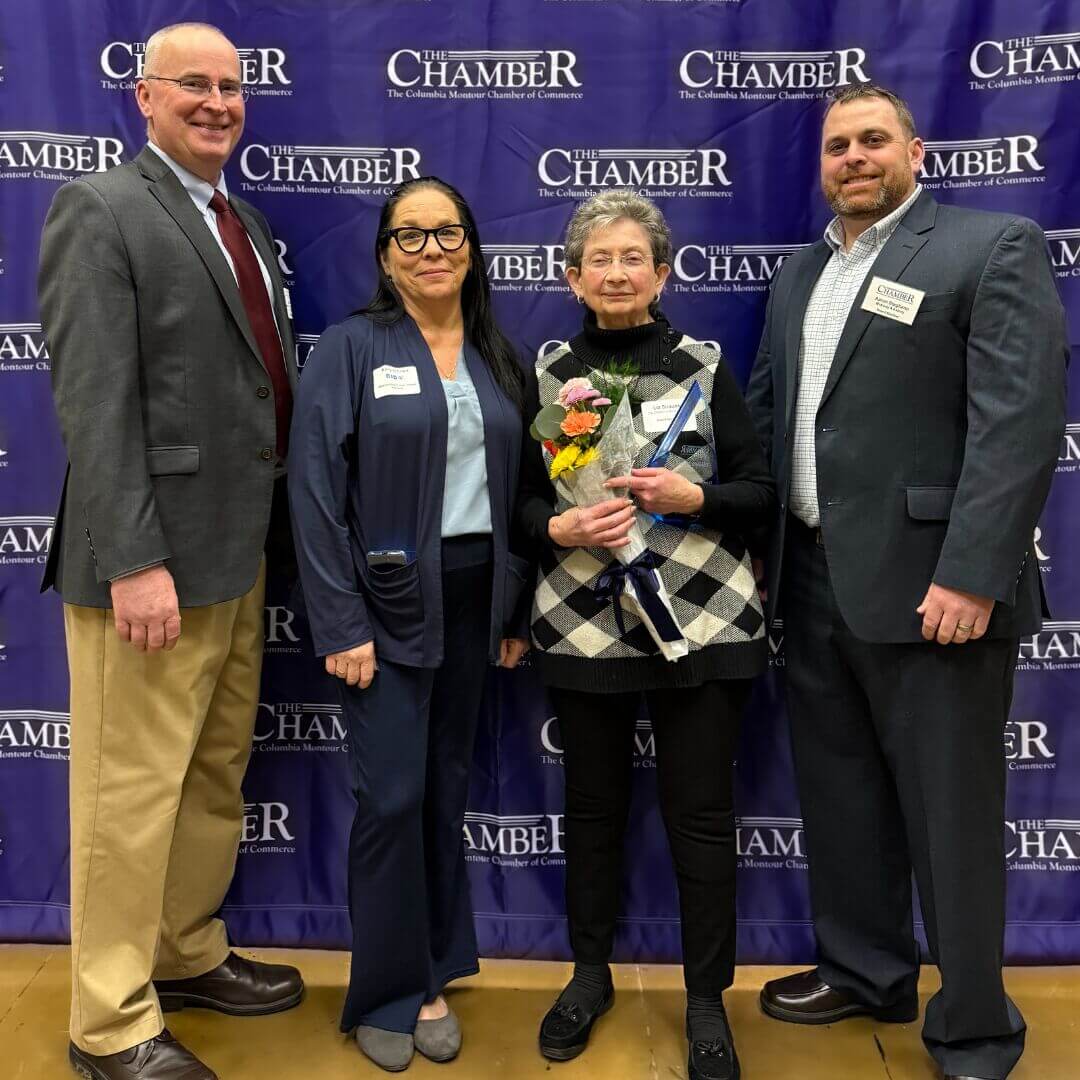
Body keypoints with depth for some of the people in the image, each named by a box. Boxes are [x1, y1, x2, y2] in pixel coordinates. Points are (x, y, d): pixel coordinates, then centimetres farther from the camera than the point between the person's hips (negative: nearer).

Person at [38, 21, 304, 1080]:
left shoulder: (245, 224, 16)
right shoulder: (99, 210, -8)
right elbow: (95, 404, -16)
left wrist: (270, 530, 11)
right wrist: (134, 562, -22)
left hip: (240, 554, 8)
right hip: (154, 562, -8)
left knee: (216, 775, 18)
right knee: (134, 791, 2)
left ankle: (189, 955, 37)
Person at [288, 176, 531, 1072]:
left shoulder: (498, 356, 9)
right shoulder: (352, 347, -5)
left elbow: (513, 487, 10)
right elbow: (318, 490, -10)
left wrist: (516, 610, 7)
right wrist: (340, 624, -14)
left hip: (474, 594, 5)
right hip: (389, 598, -4)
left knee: (448, 786, 12)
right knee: (393, 795, -2)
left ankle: (433, 976, 28)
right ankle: (387, 993, 19)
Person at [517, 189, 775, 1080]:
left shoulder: (705, 367, 2)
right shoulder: (547, 376, 5)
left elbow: (760, 492, 2)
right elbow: (522, 502, 7)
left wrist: (693, 496, -17)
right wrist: (560, 528, -13)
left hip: (700, 622, -1)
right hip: (584, 625, 2)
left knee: (701, 813, 5)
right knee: (593, 804, 13)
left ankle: (708, 997, 24)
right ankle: (591, 973, 34)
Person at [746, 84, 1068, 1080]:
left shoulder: (994, 247, -4)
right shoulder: (799, 275, 17)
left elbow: (1020, 421, -15)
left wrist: (971, 575, -22)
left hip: (928, 586, -6)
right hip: (814, 584, 7)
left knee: (950, 814, 5)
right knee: (841, 799, 17)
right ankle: (865, 971, 37)